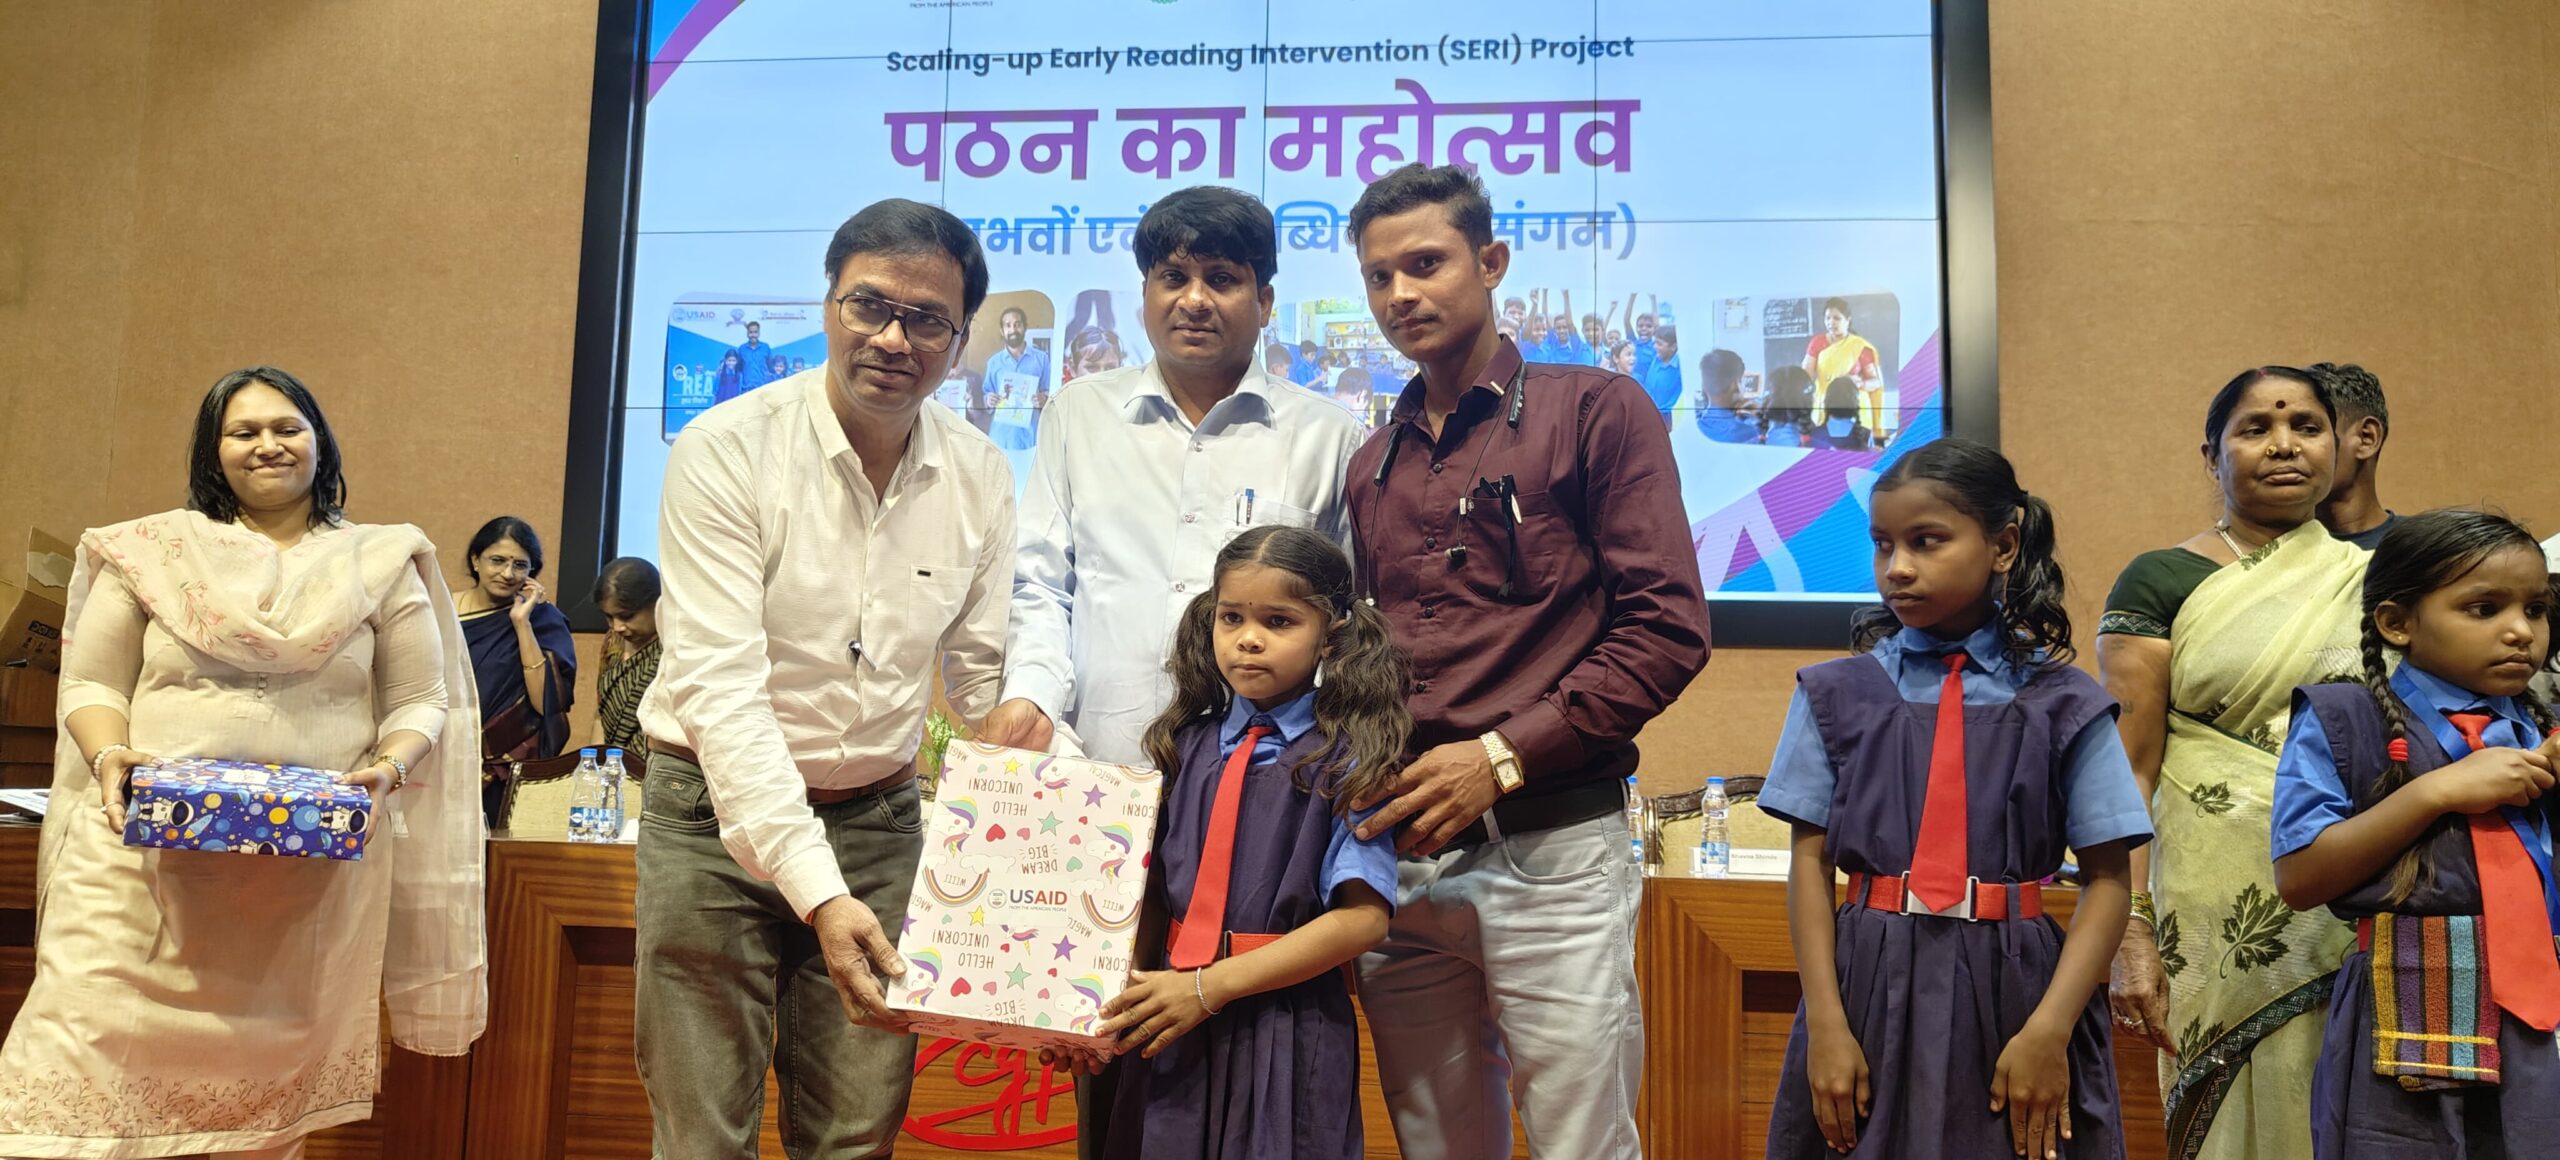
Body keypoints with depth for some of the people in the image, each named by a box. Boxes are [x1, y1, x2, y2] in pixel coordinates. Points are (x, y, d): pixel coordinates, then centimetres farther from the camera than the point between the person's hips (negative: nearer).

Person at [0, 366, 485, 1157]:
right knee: (91, 1062, -7)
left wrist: (388, 769, -11)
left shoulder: (381, 564, 9)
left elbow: (422, 704, 8)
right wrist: (111, 755, -9)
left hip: (318, 866, 0)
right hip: (148, 850, 0)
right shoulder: (152, 551, 10)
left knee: (268, 1088, 5)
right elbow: (92, 685, 11)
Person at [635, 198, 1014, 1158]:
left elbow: (986, 680, 6)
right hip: (720, 815, -3)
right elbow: (720, 687, -22)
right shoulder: (726, 451, -15)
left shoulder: (980, 477, -2)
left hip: (880, 821, 3)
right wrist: (819, 892, -31)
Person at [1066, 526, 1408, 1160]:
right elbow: (1157, 892, 10)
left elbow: (1363, 916, -15)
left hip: (1285, 1028, -4)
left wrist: (1209, 988, -18)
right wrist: (1117, 998, -7)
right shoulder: (1185, 745, 5)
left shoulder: (1346, 758, -8)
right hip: (1173, 1027, 4)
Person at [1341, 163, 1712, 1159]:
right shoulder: (1372, 466, 18)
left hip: (1551, 846, -5)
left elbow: (1668, 628, -7)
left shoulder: (1595, 412, 1)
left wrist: (1503, 756, -13)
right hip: (1397, 856, 5)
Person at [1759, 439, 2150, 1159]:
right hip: (1872, 990, 1)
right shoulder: (1838, 695, 3)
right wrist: (1826, 1027, -9)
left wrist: (2049, 1031, -12)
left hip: (2010, 992, 0)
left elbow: (2108, 878, -2)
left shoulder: (2062, 704, 0)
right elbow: (1810, 863, -1)